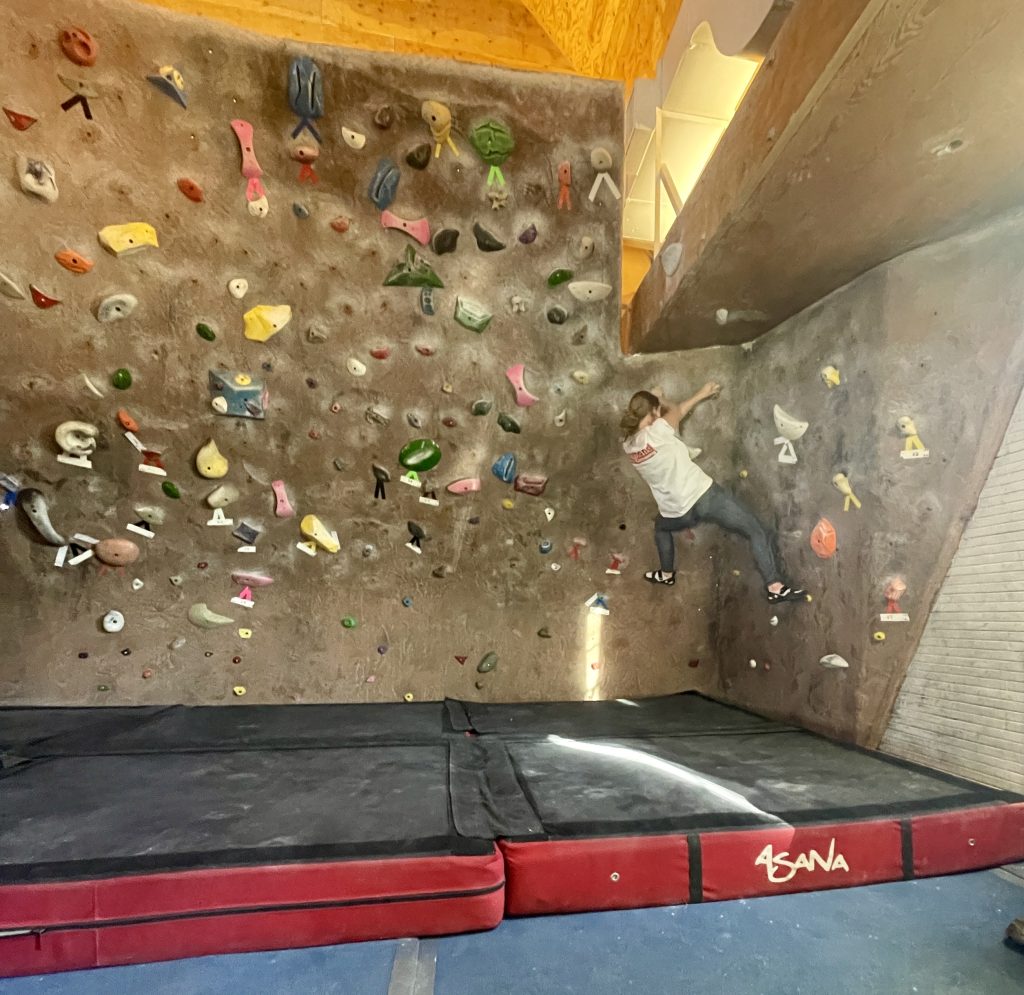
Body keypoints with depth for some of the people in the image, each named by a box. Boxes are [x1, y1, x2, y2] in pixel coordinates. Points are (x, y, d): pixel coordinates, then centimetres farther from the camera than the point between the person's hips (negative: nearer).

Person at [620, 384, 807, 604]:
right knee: (758, 533, 8)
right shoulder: (658, 430, -16)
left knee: (662, 527, 39)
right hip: (704, 495, -5)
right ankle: (776, 586, 5)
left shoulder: (628, 445, 1)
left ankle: (666, 575, 48)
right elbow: (675, 411, 8)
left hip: (677, 513, 5)